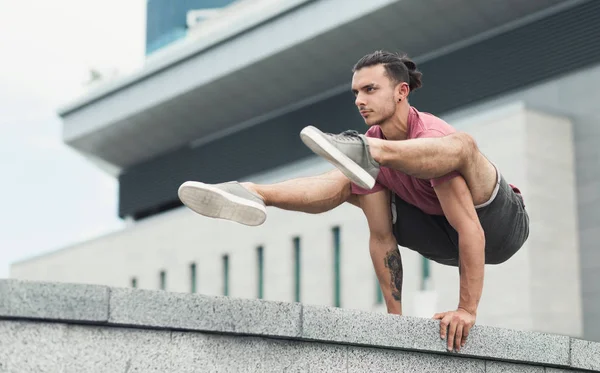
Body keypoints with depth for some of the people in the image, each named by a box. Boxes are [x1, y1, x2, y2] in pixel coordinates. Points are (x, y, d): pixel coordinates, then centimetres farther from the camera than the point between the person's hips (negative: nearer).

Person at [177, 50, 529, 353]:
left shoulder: (432, 137, -28)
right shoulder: (372, 140, -7)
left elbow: (471, 229, -33)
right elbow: (381, 237, -8)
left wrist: (467, 310, -34)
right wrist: (395, 315, -11)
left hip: (501, 225, -7)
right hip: (445, 236, 7)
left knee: (463, 144, -35)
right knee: (346, 181, -1)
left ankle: (367, 152, -56)